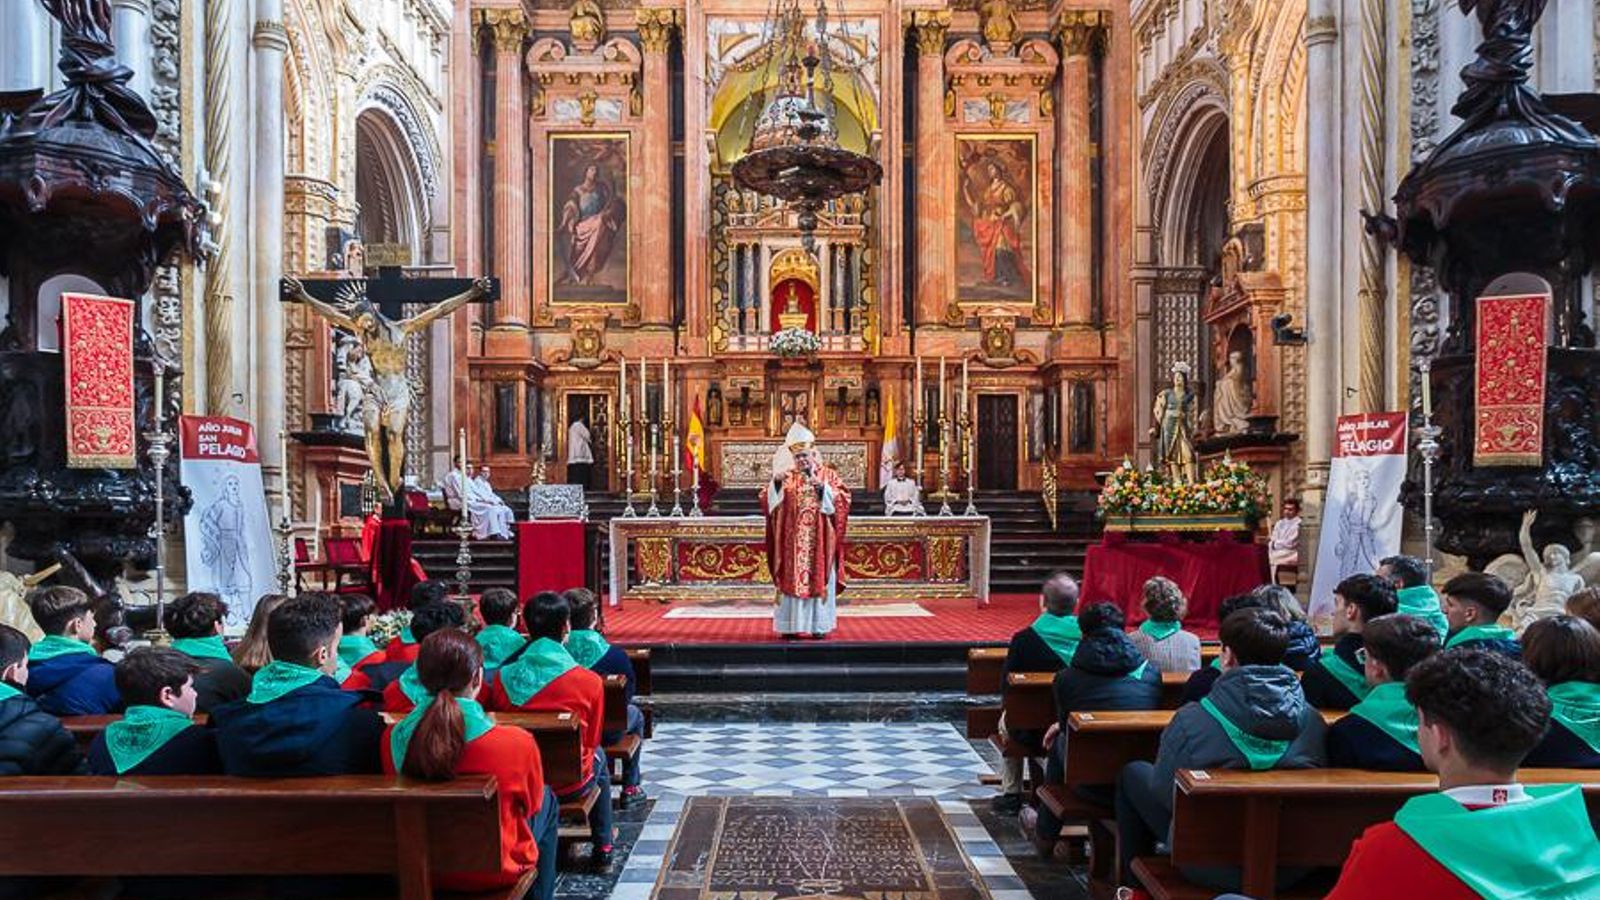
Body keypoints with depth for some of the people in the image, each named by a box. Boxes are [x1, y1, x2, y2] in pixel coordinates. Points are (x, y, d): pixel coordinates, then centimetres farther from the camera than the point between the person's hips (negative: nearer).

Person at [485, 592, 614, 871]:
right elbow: (591, 740, -3)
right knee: (598, 756, 32)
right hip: (570, 784, -3)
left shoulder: (502, 677, -11)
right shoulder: (589, 682, -18)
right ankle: (603, 850, 36)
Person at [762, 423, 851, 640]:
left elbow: (842, 498, -5)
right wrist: (776, 483, -17)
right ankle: (791, 625, 4)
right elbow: (767, 500, 1)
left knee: (819, 579, -1)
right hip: (792, 542, 1)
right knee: (791, 579, -1)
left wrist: (823, 488, -19)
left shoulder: (829, 475, 7)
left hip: (819, 542, -1)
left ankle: (819, 625, 5)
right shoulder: (786, 476, 10)